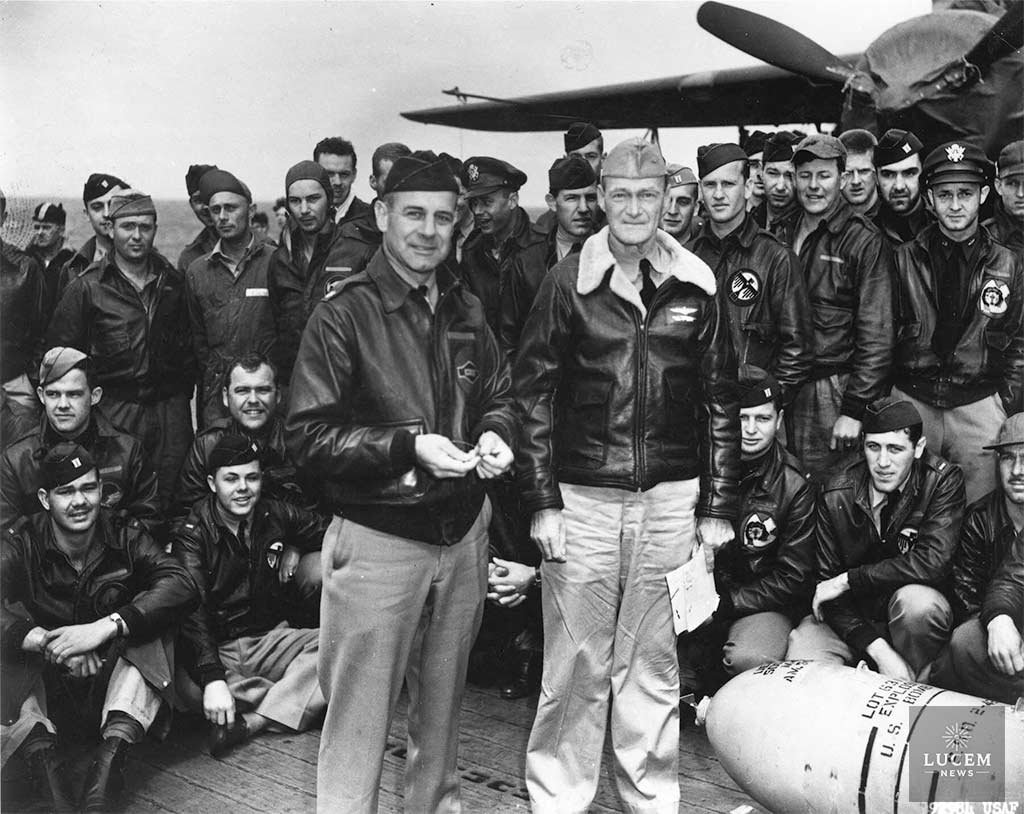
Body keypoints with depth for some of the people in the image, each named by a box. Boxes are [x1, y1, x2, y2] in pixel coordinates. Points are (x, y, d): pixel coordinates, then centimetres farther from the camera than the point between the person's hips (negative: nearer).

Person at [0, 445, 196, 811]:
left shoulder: (124, 535, -4)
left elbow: (183, 585, -23)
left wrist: (106, 627, -34)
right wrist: (45, 641, -38)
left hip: (111, 681, 0)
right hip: (45, 689, 0)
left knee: (149, 613, -25)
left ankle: (112, 752, -41)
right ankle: (43, 760, -42)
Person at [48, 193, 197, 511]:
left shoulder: (173, 282, 8)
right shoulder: (86, 287, -3)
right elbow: (60, 351, 0)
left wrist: (185, 388, 11)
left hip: (171, 409, 3)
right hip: (114, 410, -3)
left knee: (172, 502, 5)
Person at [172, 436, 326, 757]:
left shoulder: (275, 515, 5)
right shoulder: (192, 534, -9)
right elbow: (191, 611, -22)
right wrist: (212, 678, -35)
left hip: (271, 639, 4)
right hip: (216, 648, -3)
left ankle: (250, 722, -29)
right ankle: (298, 700, -23)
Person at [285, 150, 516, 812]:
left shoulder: (467, 310, 8)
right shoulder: (344, 316, -10)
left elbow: (498, 397, 19)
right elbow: (308, 436, -13)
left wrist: (494, 435, -3)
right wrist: (408, 446, -22)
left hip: (462, 534, 6)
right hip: (377, 540, -5)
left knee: (443, 703, 20)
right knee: (360, 716, 3)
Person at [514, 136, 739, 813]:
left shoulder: (696, 286, 5)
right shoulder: (568, 282, 0)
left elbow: (720, 402, 8)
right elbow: (533, 394, 0)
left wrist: (718, 507, 4)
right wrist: (542, 501, -6)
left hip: (670, 500, 2)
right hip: (582, 499, -1)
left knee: (655, 665, 11)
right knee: (576, 667, 6)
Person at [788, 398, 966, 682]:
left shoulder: (944, 480, -14)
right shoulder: (836, 494, -11)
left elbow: (933, 561, -25)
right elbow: (826, 580, -9)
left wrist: (847, 581, -22)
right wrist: (876, 647, -23)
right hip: (851, 616, 1)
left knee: (917, 601, -36)